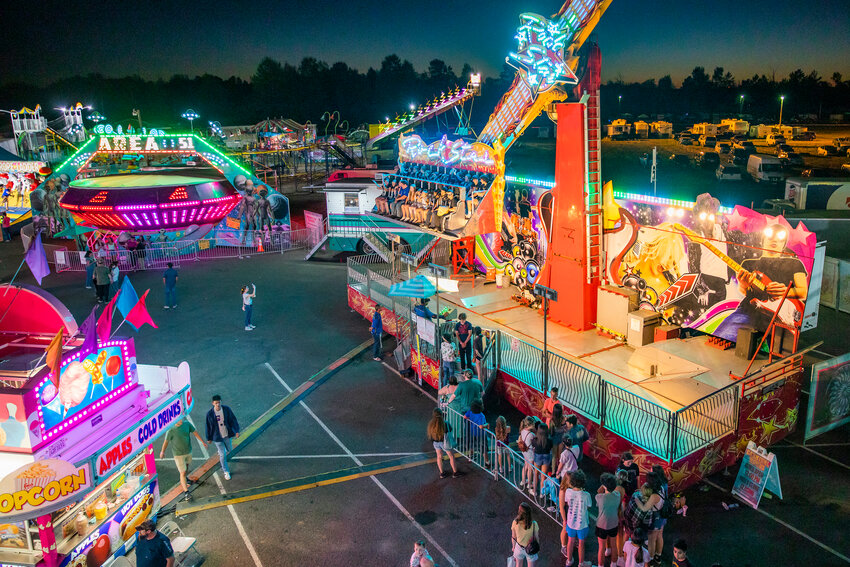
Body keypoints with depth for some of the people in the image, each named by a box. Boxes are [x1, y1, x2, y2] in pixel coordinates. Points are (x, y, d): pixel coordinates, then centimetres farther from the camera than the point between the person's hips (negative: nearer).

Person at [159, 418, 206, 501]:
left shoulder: (187, 424, -14)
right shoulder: (171, 430, -25)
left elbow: (195, 432, -1)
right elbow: (166, 442, -10)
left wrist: (203, 442, 4)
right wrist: (162, 452, -1)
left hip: (188, 451, 5)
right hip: (178, 454, -5)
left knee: (187, 467, 27)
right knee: (183, 472, -4)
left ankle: (183, 480, 55)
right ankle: (186, 492, 4)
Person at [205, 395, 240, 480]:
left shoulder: (227, 409, -14)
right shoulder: (210, 414, -18)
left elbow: (233, 420, -5)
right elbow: (208, 426, -6)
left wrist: (237, 431, -8)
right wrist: (209, 438, 2)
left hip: (227, 435, 3)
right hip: (217, 437, -3)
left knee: (229, 449, 24)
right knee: (223, 455, 3)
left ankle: (220, 450, 59)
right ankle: (226, 472, 23)